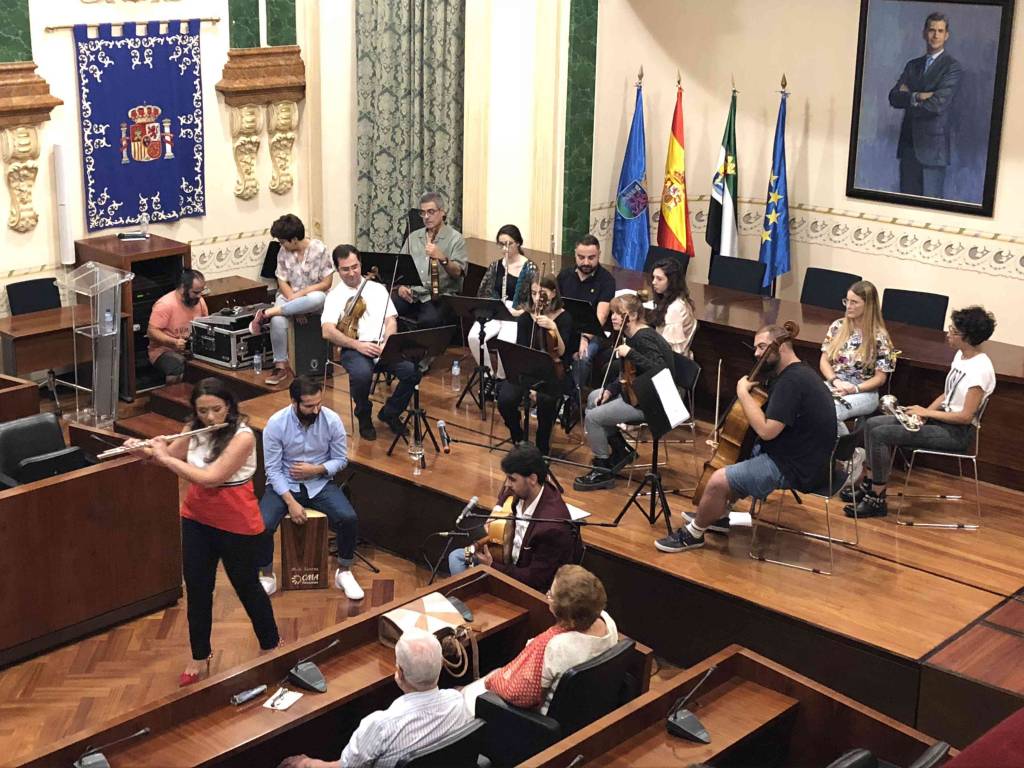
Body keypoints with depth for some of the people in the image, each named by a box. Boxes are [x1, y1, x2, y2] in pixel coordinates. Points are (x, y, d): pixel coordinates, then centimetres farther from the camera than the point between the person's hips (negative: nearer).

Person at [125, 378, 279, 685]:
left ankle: (271, 646, 35)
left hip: (237, 525, -6)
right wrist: (144, 451, -14)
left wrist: (164, 456, -25)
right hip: (197, 520, 6)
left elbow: (210, 477, -31)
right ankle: (200, 657, 30)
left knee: (247, 587, 12)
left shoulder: (242, 437, -25)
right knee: (197, 589, 12)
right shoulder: (194, 430, -4)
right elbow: (169, 457, 8)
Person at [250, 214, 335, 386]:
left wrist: (300, 294, -19)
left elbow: (326, 283, -10)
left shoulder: (319, 249, -11)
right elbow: (282, 282, -1)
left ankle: (266, 313, -31)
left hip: (312, 295, -2)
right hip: (289, 296, 2)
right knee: (278, 321, -33)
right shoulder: (283, 252, -2)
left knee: (318, 299, -41)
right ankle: (280, 366, -23)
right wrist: (295, 305, -17)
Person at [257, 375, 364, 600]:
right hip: (284, 484, -1)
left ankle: (344, 573, 0)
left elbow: (341, 459, -1)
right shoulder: (276, 424, -17)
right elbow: (272, 469, -14)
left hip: (320, 484, 1)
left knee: (349, 519, -24)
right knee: (261, 526, -27)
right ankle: (268, 577, -1)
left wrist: (316, 469, -19)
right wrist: (290, 502, -23)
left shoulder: (332, 420, -13)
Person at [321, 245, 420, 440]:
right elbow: (327, 331, -6)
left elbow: (391, 321, 10)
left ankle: (390, 413, 2)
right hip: (354, 349, -3)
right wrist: (357, 344, -19)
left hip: (383, 346, 3)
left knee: (412, 371, -26)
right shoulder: (335, 296, 8)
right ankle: (364, 418, -6)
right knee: (362, 374, -38)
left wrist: (387, 344, -11)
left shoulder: (378, 288, 18)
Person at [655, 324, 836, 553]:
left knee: (718, 481, -17)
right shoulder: (798, 373, 11)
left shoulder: (791, 381, -22)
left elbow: (766, 430, -28)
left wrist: (743, 393, -18)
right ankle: (718, 515, 32)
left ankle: (693, 534, 5)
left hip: (794, 468, -11)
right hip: (796, 454, 11)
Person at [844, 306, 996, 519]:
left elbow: (965, 416, -22)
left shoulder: (980, 370, -22)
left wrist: (927, 413, -14)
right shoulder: (961, 356, 6)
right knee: (873, 424, 2)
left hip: (958, 432, -10)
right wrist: (925, 411, -2)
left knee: (881, 434, -19)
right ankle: (869, 484, 8)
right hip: (942, 419, 10)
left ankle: (877, 500, -9)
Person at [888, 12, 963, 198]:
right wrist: (917, 96, -14)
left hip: (933, 146, -5)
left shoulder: (953, 67, -3)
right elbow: (894, 98, 3)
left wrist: (908, 98, -1)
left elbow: (938, 104, -15)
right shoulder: (912, 65, 15)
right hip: (909, 144, 5)